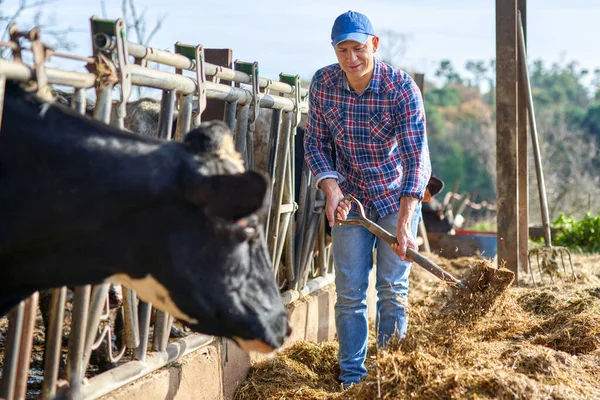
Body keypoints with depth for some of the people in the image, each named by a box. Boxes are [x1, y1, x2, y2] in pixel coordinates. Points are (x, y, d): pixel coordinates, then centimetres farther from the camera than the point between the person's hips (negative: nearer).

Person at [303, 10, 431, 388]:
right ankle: (351, 378, 11)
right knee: (349, 293, 2)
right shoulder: (323, 83, -11)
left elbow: (417, 158, -25)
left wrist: (405, 222, -33)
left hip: (397, 196, -2)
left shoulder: (402, 87, -21)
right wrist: (331, 190, -18)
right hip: (350, 197, 3)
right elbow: (316, 143, -1)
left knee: (393, 290, 2)